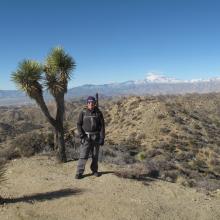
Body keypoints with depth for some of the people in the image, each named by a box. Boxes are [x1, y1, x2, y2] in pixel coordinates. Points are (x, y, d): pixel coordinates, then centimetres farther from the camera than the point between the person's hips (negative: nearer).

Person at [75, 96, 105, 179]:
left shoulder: (98, 113, -1)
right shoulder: (83, 112, -2)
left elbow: (102, 125, 0)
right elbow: (79, 124, 1)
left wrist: (102, 138, -6)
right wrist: (81, 135, -11)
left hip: (96, 137, 1)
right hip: (86, 137, -1)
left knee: (95, 155, 11)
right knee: (83, 155, -6)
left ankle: (94, 170, 27)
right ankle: (79, 173, 3)